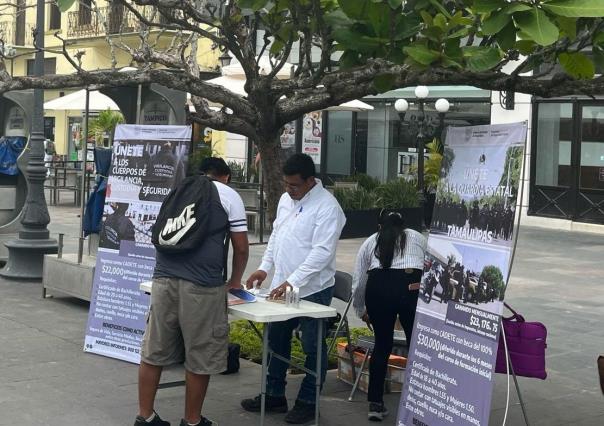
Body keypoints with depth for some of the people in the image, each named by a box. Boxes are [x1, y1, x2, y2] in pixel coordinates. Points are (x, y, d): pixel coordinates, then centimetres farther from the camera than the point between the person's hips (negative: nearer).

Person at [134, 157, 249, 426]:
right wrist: (235, 281, 20)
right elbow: (241, 247, 5)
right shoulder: (229, 196, 8)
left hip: (164, 278, 5)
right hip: (202, 285, -5)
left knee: (153, 351, 10)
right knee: (200, 358, 6)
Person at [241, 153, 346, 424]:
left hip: (312, 290, -8)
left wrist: (293, 282, -26)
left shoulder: (327, 207, -17)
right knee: (277, 341, 16)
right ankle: (274, 396, 29)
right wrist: (265, 268, 7)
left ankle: (308, 402, 17)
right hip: (282, 286, 8)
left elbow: (322, 252, -22)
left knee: (313, 348, 5)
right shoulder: (286, 199, 9)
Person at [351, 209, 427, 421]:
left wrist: (362, 311, 39)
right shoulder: (418, 238, 29)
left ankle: (375, 404, 17)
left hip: (378, 286, 1)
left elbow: (358, 283, 25)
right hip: (413, 286, -1)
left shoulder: (370, 242, 27)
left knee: (382, 345, 15)